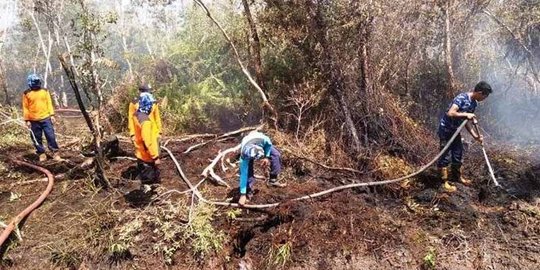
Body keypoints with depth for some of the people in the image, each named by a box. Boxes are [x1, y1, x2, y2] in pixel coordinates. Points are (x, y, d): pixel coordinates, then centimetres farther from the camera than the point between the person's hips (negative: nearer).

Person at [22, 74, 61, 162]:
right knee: (37, 139, 6)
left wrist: (52, 115, 0)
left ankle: (55, 153, 6)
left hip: (46, 118, 1)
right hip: (34, 121, 0)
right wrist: (27, 120, -3)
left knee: (51, 137, -1)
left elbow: (49, 103, 7)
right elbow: (25, 107, 1)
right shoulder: (26, 94, 0)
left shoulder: (45, 91, 6)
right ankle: (42, 154, 17)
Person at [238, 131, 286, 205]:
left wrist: (267, 157, -23)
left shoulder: (264, 139, -44)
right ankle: (248, 192, -2)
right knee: (247, 171, -21)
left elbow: (269, 144, -15)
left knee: (276, 155, -13)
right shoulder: (244, 156, -44)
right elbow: (243, 175, -38)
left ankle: (273, 180, 2)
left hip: (261, 143, 3)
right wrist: (242, 195, -36)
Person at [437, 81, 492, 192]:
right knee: (445, 156, -3)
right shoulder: (461, 98, -24)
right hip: (445, 129, -9)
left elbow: (466, 121, 8)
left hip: (455, 130, 9)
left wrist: (475, 136, 2)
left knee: (458, 154, 15)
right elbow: (450, 113, -35)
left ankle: (458, 177, 32)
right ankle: (445, 182, 6)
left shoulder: (474, 103, 3)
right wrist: (466, 114, -26)